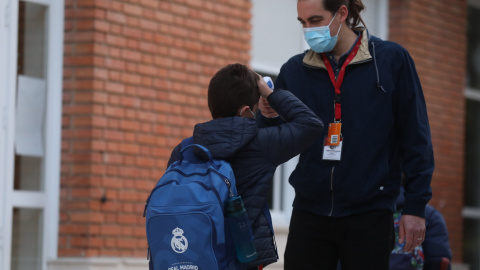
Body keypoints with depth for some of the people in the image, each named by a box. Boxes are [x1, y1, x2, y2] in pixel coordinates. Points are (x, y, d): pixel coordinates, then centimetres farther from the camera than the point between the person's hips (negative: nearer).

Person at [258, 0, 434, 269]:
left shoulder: (392, 59, -2)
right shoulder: (294, 70, 6)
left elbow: (415, 138, 0)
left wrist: (416, 206, -4)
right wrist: (269, 118, -11)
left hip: (368, 213, -3)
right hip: (309, 212, 3)